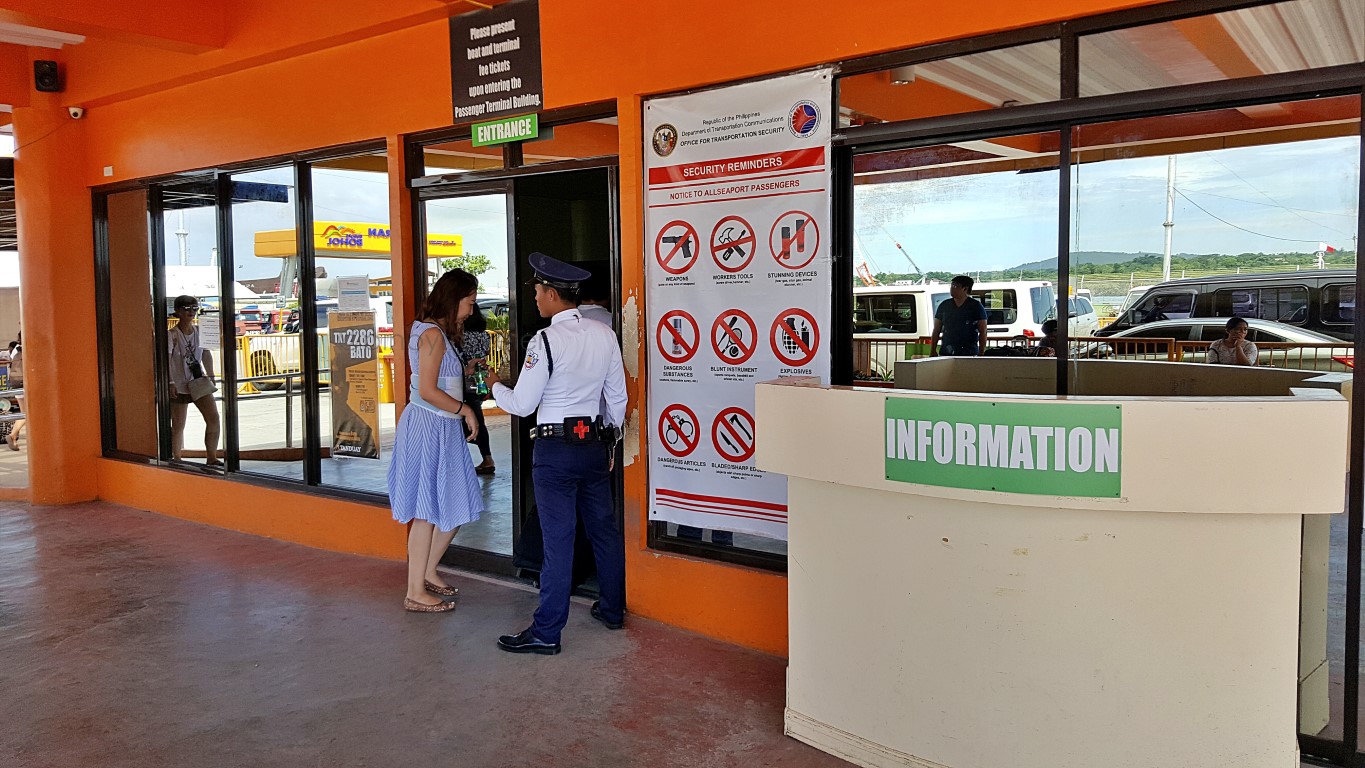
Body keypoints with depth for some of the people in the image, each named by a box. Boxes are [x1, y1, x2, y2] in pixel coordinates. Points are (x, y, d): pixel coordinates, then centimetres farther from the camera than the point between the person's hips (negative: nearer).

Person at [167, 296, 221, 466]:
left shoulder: (200, 331, 5)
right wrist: (170, 383, -20)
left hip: (199, 382, 4)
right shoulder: (171, 335, -9)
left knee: (213, 417, -7)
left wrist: (210, 376, 11)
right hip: (179, 384, -4)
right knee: (178, 425, 5)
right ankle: (177, 461, 17)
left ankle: (211, 458, 0)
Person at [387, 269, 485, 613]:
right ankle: (415, 593, 9)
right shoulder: (432, 334, -15)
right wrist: (465, 409, -12)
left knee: (455, 508, 14)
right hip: (429, 426, -10)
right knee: (428, 513, -1)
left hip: (443, 428, 10)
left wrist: (463, 372, 11)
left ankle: (427, 572, 29)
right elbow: (427, 391, -20)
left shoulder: (439, 333, 15)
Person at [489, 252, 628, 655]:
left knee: (558, 539, -2)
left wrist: (495, 386, 9)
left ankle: (546, 632, 7)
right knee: (604, 529, 17)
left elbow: (522, 404, -11)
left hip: (555, 448, -6)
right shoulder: (605, 335, 3)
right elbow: (618, 397, 9)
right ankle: (613, 610, 31)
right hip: (596, 443, 6)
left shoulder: (545, 340, -15)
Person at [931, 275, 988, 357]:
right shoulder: (944, 306, 12)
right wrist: (932, 351, 6)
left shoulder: (976, 306, 4)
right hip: (946, 354, 2)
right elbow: (936, 331, 14)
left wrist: (981, 353, -5)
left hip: (969, 354, -2)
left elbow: (982, 332, 3)